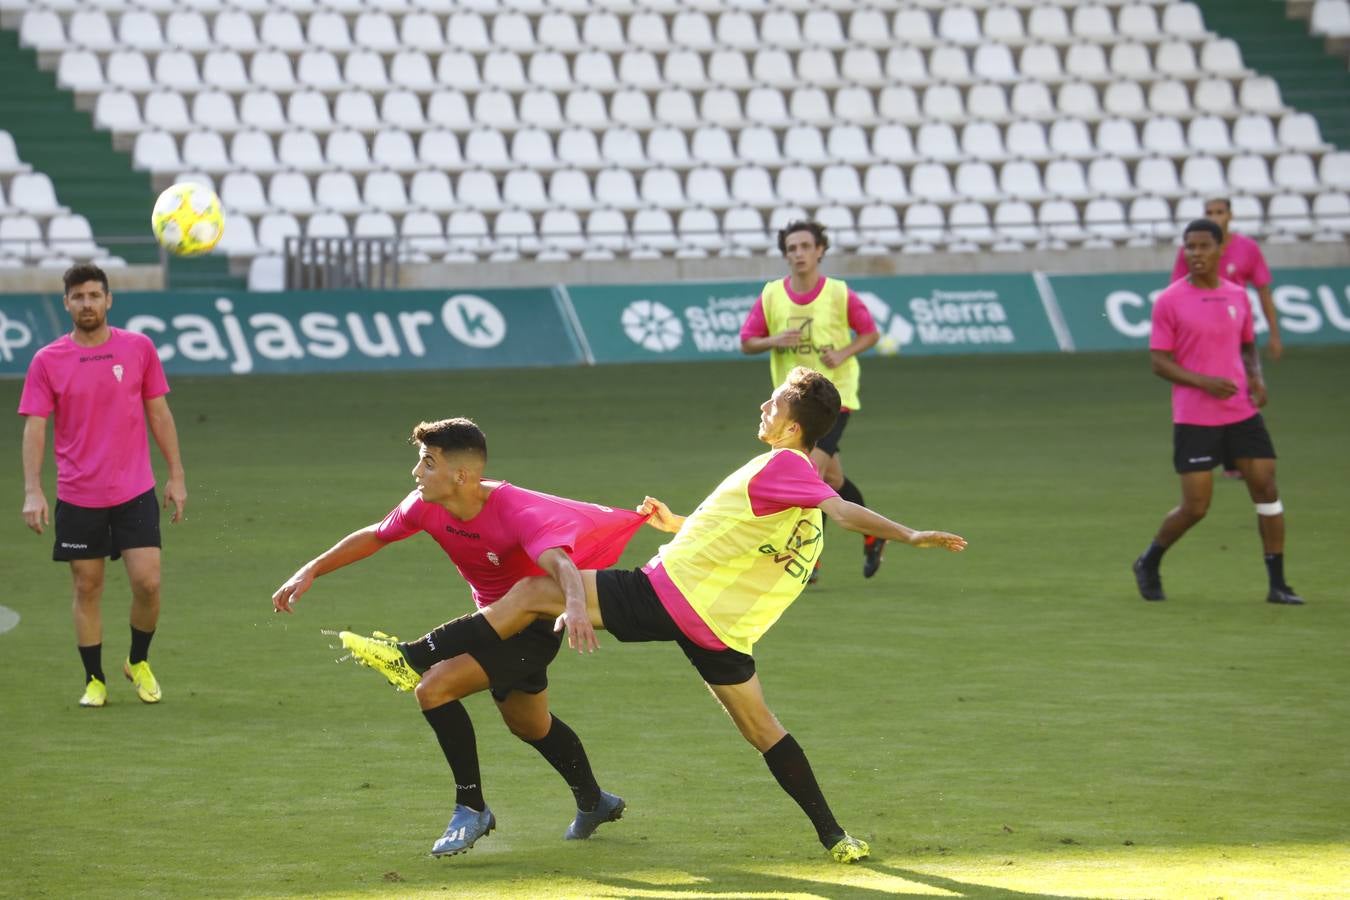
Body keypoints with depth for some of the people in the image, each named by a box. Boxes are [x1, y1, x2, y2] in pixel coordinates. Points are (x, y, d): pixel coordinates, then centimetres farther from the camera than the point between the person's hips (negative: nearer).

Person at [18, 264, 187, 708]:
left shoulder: (138, 348, 1)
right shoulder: (47, 362, -2)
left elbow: (159, 414, 8)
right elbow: (34, 426, -3)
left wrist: (176, 476, 5)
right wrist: (32, 491, -14)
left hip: (135, 492, 0)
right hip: (77, 497, 0)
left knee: (147, 582, -8)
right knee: (87, 589, 4)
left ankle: (139, 663, 17)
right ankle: (95, 681, 17)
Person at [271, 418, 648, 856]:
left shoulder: (516, 511, -33)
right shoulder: (426, 506, -13)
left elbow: (559, 563, -49)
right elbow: (375, 536, 5)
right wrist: (311, 570, -1)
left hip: (532, 628, -8)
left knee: (434, 687, -24)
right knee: (529, 724, 28)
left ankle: (471, 810, -10)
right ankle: (594, 804, 53)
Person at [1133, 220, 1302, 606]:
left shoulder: (1237, 296, 9)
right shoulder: (1169, 301, -5)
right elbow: (1159, 362, -6)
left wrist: (1257, 378, 1)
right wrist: (1204, 381, -21)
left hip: (1241, 412, 4)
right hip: (1194, 419, -4)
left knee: (1266, 490, -3)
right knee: (1195, 507, -4)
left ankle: (1278, 584, 3)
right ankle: (1148, 565, 21)